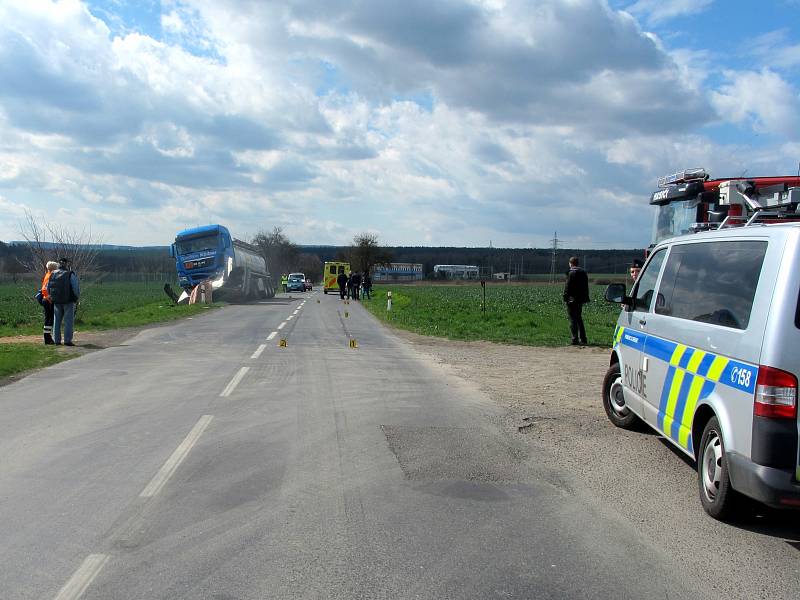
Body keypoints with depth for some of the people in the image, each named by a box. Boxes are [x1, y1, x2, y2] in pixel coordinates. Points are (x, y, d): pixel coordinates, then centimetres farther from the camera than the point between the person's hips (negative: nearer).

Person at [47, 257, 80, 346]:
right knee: (68, 321, -2)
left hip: (57, 301, 5)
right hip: (68, 301, -5)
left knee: (57, 321, 11)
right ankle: (67, 340, -6)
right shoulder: (70, 274, -9)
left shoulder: (52, 274, 6)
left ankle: (57, 340, 11)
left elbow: (48, 288, 12)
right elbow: (76, 288, -11)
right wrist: (77, 297, 5)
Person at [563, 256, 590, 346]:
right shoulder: (583, 272, 13)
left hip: (572, 299, -8)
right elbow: (586, 287, 17)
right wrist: (585, 298, 19)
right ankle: (582, 339, 21)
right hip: (581, 299, 8)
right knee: (579, 318, 18)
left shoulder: (571, 273, -12)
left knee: (573, 319, -5)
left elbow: (567, 287, -15)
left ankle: (575, 340, -7)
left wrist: (565, 298, -11)